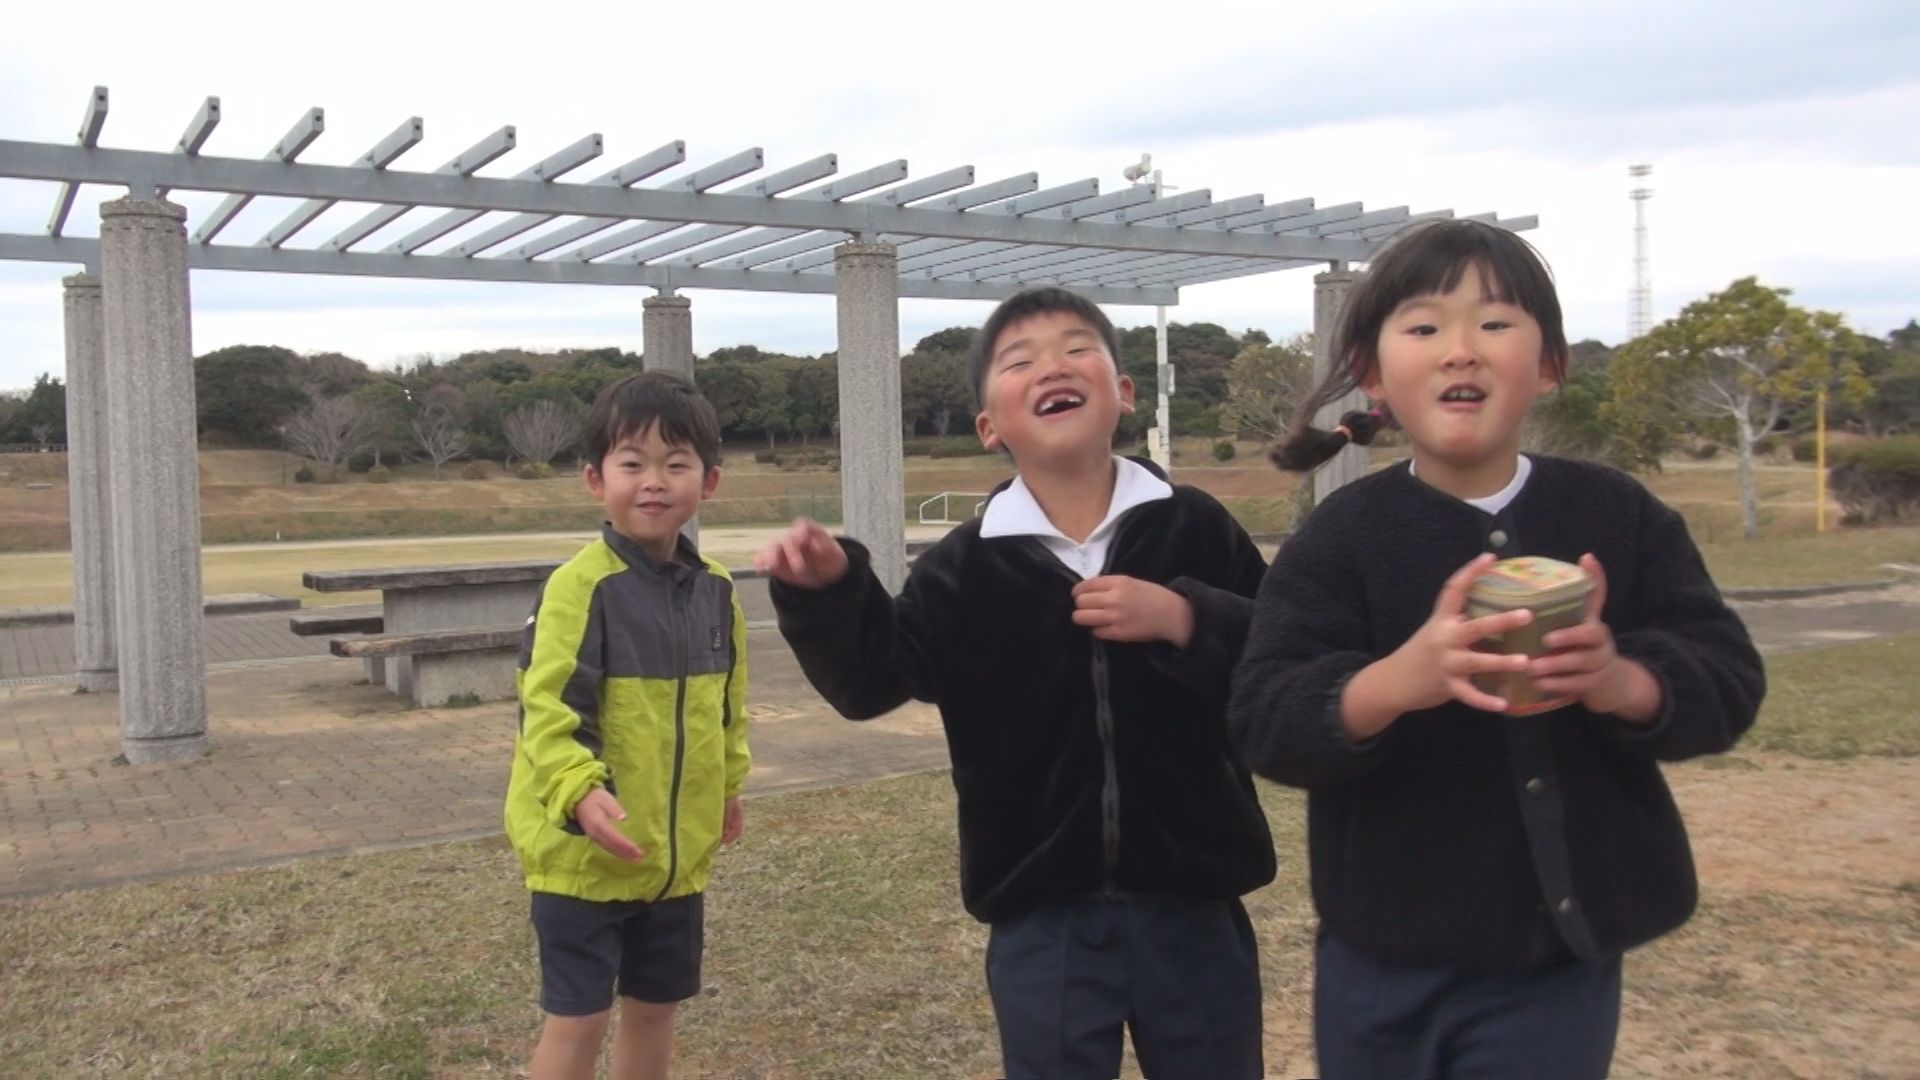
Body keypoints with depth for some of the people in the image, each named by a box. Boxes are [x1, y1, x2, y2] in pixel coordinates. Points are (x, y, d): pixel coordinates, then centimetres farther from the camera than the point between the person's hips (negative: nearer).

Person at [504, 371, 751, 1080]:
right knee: (578, 1018, 3)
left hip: (679, 846, 6)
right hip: (583, 848, -6)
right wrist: (580, 791, -37)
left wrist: (727, 786, 25)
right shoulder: (580, 586, -18)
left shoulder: (715, 588, 3)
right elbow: (549, 707, -23)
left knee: (655, 1005, 19)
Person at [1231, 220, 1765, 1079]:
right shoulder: (1338, 538, -9)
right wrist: (1401, 679, -37)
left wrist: (1621, 681, -26)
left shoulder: (1620, 516, -2)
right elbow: (1263, 721, -18)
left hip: (1563, 960, 1)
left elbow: (1727, 680, -4)